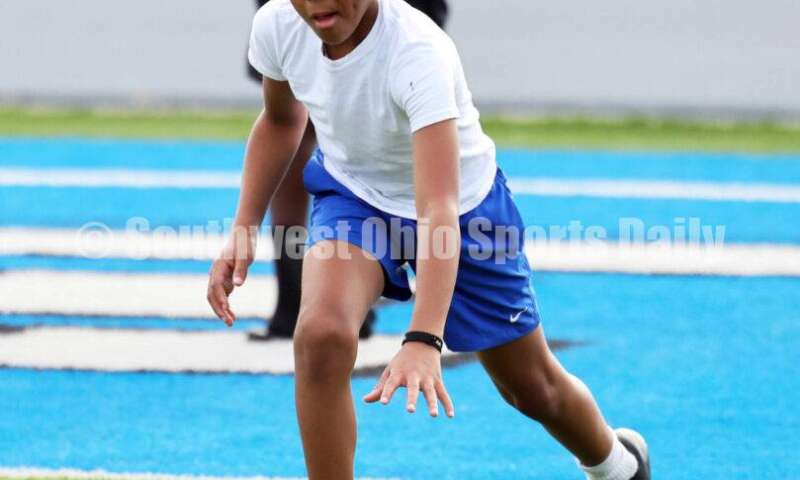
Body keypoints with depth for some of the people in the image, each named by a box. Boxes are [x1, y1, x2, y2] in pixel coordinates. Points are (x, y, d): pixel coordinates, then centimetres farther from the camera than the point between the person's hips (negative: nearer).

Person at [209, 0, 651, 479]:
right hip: (351, 192, 3)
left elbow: (439, 210, -49)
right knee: (321, 333, -29)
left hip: (466, 207, -3)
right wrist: (243, 231, -4)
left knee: (534, 389, 13)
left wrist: (424, 341, -60)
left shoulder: (418, 52, -40)